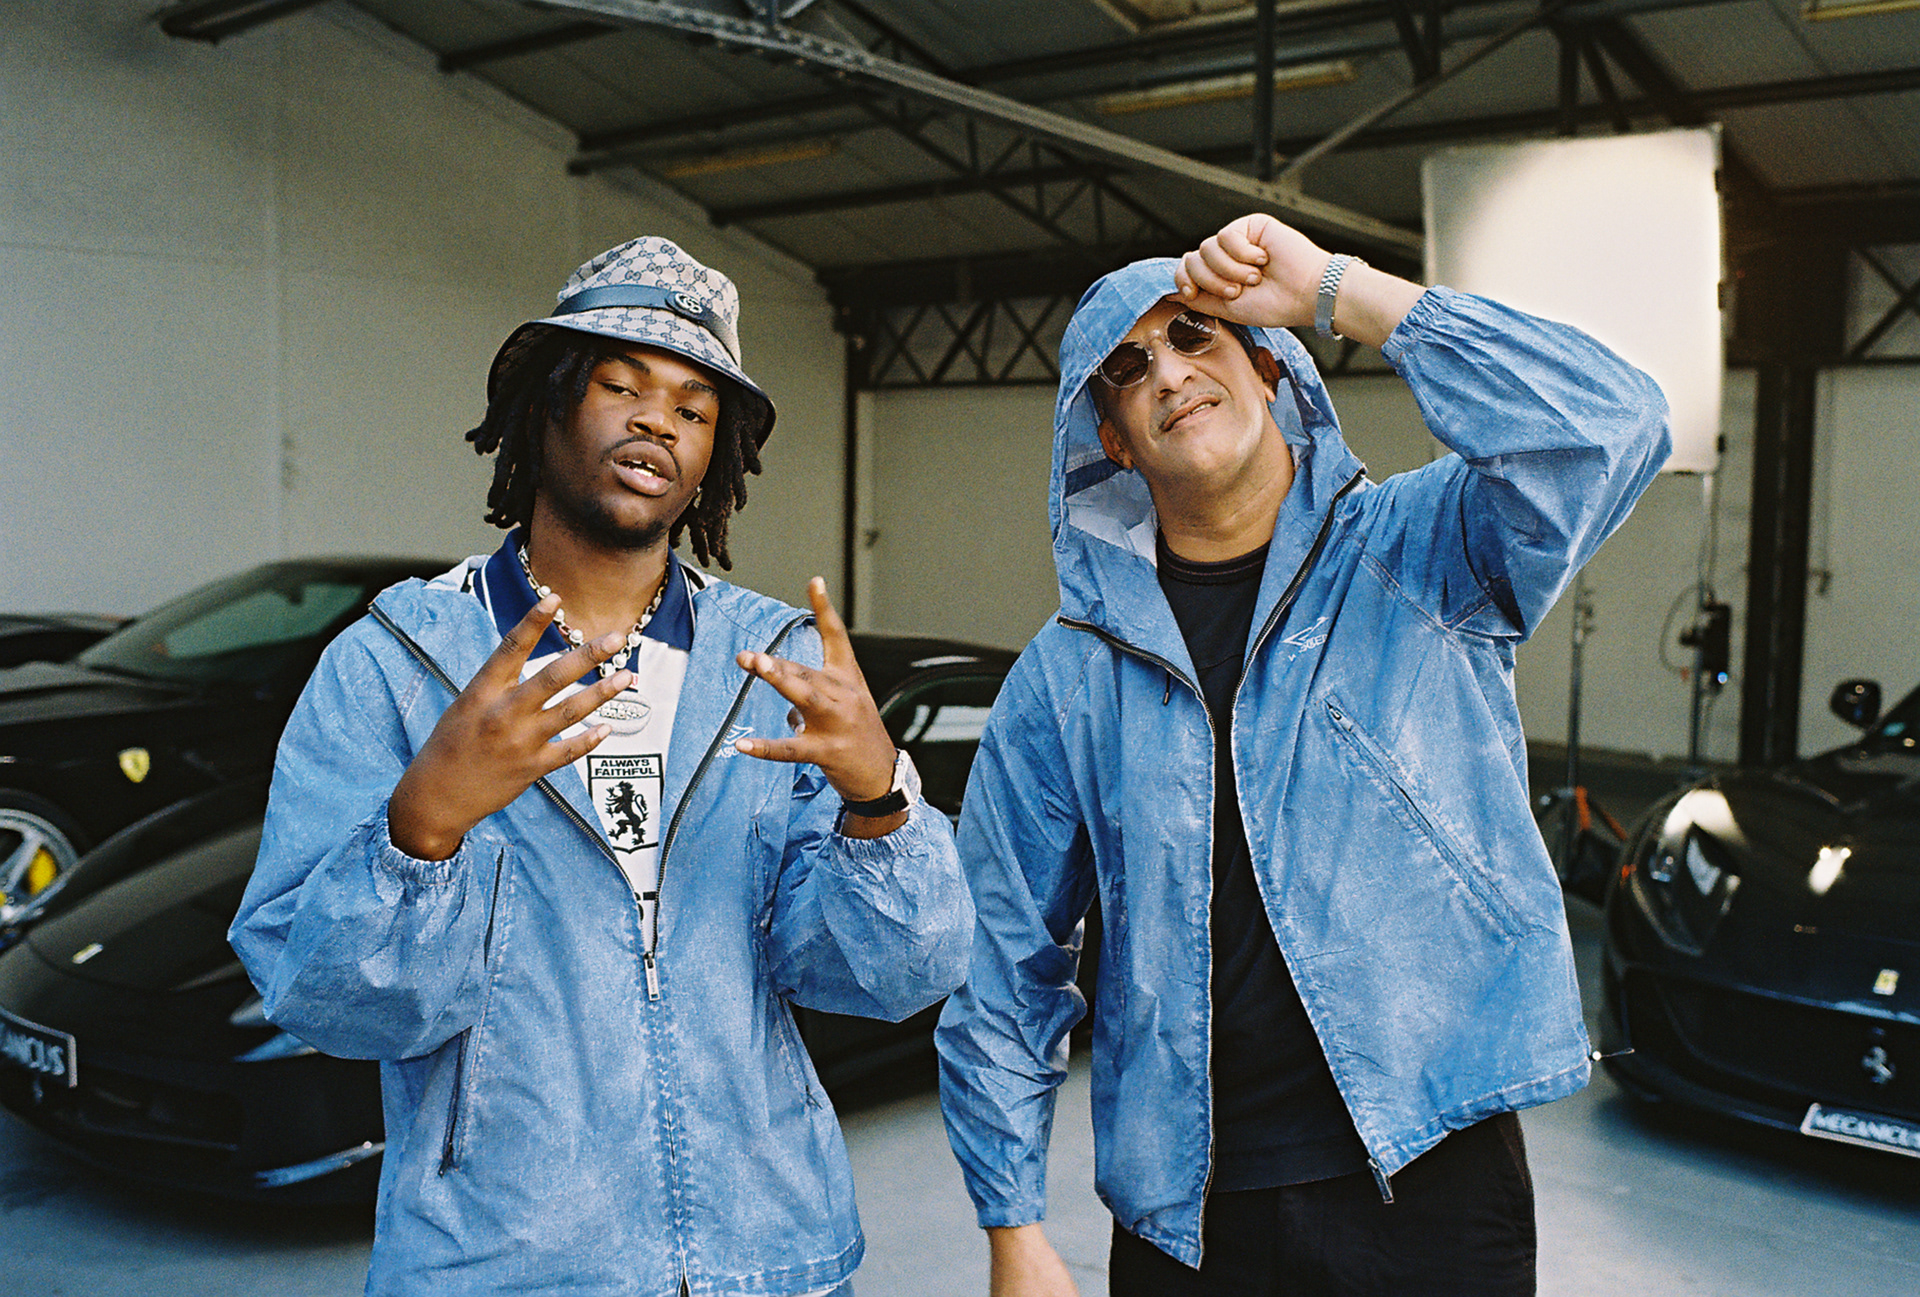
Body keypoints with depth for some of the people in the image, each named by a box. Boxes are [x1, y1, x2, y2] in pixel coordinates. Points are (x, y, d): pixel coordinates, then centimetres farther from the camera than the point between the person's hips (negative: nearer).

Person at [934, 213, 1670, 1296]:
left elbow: (1607, 428, -23)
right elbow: (1003, 973, 3)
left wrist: (1336, 290, -18)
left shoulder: (1420, 557, -3)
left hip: (1431, 1184, -1)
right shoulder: (1067, 676, 0)